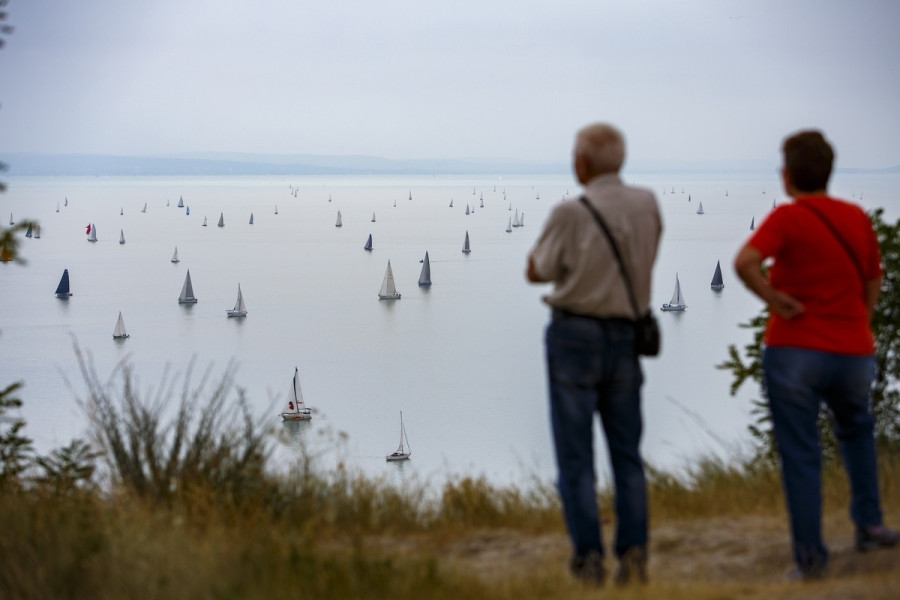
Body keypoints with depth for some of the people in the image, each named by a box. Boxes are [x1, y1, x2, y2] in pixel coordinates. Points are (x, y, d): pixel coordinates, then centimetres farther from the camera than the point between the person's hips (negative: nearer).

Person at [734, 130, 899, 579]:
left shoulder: (788, 218, -10)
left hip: (794, 351, -4)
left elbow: (744, 262, -26)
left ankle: (810, 558, 3)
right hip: (853, 351, 4)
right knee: (856, 429, 31)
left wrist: (775, 299, -13)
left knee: (801, 456, 3)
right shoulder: (857, 218, 5)